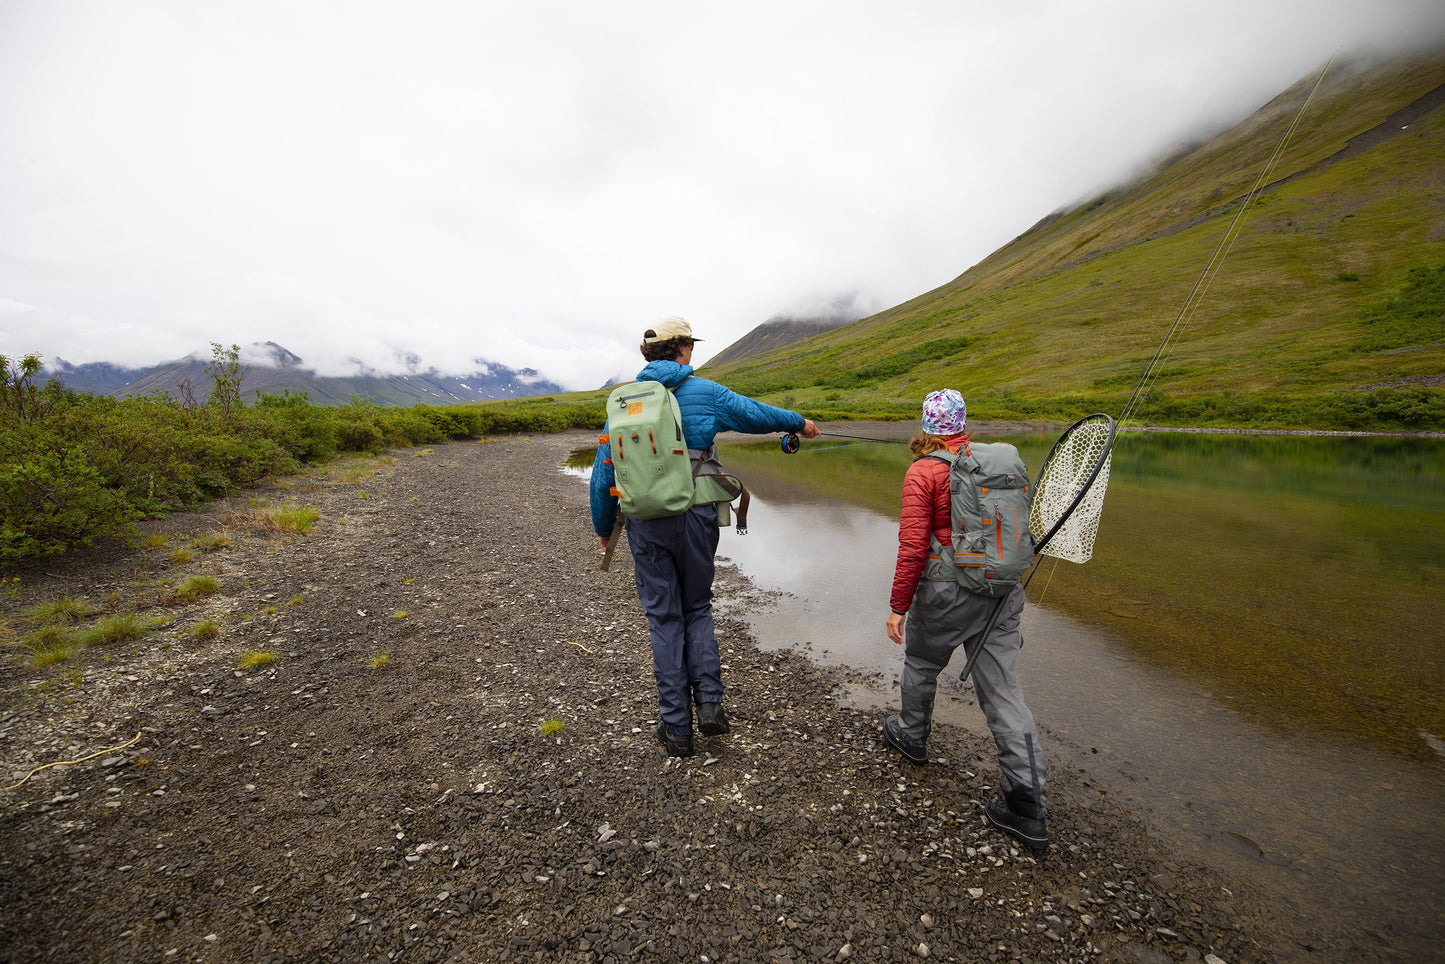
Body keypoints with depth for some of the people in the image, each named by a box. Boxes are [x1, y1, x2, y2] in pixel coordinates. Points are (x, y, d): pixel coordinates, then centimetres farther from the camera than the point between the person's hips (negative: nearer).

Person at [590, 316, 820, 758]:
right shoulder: (704, 392, -1)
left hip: (645, 524, 1)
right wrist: (799, 422, 27)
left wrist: (604, 528, 16)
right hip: (695, 518, -1)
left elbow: (603, 473, 4)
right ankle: (709, 702, 10)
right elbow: (757, 413, 7)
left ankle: (675, 728, 19)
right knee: (697, 607, 20)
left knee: (664, 618, 11)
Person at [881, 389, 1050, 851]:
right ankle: (1028, 809, 13)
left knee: (922, 662, 21)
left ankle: (911, 736, 44)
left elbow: (913, 547, -16)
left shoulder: (923, 472, -12)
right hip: (1003, 588, 5)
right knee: (1003, 689, 9)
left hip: (947, 589, -5)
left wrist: (898, 607, -9)